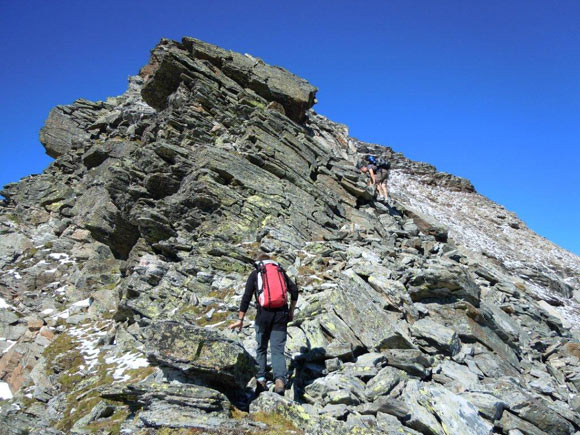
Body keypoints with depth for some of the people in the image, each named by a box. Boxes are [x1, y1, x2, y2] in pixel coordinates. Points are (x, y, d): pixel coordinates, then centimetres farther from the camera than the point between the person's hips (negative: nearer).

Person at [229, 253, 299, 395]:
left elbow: (246, 297, 2)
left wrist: (240, 319, 3)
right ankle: (280, 379, -18)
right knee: (278, 350, 2)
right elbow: (294, 290, 8)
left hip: (264, 314, -1)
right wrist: (291, 311, 16)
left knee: (261, 348, 17)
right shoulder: (281, 271, 17)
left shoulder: (254, 274, 11)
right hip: (281, 314, 1)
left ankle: (261, 380, 14)